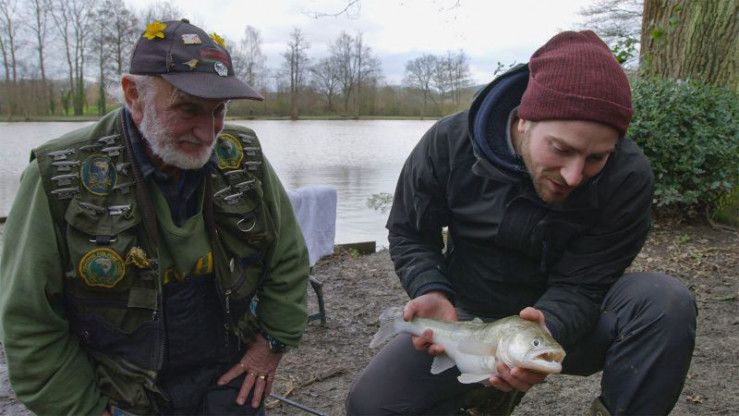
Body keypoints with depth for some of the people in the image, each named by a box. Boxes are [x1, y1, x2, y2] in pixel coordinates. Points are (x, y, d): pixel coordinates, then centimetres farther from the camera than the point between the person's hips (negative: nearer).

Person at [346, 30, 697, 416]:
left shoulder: (628, 177, -21)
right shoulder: (449, 143, -18)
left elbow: (580, 286, -17)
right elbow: (409, 235, -4)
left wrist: (544, 330, -39)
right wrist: (434, 293, -24)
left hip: (564, 322, -1)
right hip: (469, 317, 2)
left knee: (666, 302, -30)